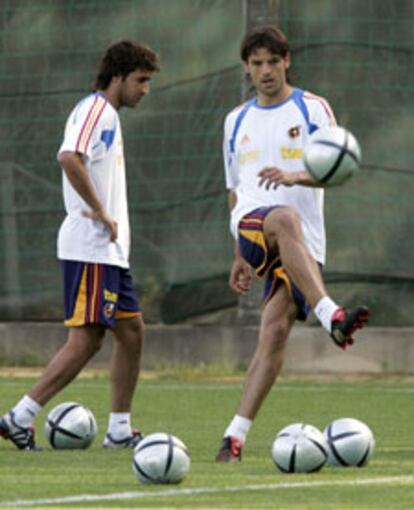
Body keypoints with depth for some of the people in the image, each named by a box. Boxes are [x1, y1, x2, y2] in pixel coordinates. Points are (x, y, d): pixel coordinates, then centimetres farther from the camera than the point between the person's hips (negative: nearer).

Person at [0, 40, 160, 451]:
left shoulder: (108, 114, 20)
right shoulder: (94, 109, -12)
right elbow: (69, 157, -29)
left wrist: (108, 217, 10)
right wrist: (101, 213, -23)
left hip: (109, 250, 10)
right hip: (90, 248, -10)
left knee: (131, 331, 11)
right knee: (86, 338, -11)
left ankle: (119, 429, 15)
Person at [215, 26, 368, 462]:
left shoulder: (312, 109, 9)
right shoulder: (237, 121, 21)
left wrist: (293, 176, -23)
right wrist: (239, 257, 21)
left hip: (303, 243, -1)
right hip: (253, 226, 1)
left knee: (275, 329, -17)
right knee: (286, 219, -37)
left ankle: (236, 436, -18)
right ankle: (331, 316, -55)